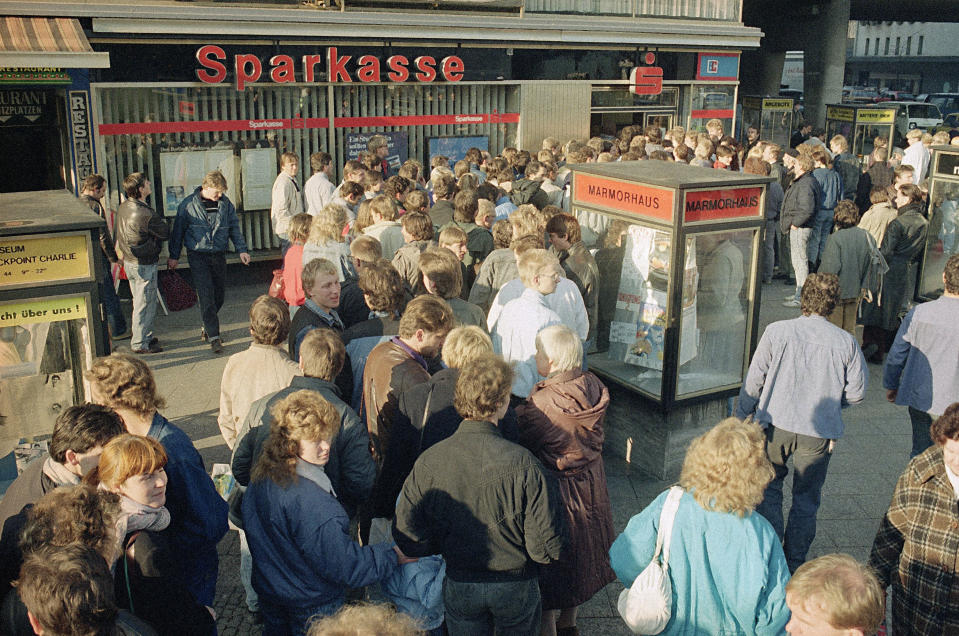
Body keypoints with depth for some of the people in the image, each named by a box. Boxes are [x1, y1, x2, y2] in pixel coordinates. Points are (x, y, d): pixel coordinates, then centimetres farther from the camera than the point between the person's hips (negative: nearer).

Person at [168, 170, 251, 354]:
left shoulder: (225, 203, 4)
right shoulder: (188, 204, -6)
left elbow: (234, 227, 12)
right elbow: (178, 230, 3)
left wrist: (242, 249, 5)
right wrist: (174, 256, 6)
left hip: (219, 255, 4)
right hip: (198, 256, -4)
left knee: (219, 293, 10)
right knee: (206, 295, -10)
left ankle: (207, 326, 32)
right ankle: (214, 337, -9)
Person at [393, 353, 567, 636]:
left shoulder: (428, 462, -18)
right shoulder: (522, 463, -24)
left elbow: (409, 540, -10)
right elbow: (548, 549, -20)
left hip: (458, 588, 2)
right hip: (516, 588, -1)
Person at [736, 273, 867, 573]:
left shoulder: (776, 332, -10)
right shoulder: (846, 342, -7)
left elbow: (754, 381, -6)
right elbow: (857, 393, 0)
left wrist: (742, 417, 7)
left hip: (775, 424, 0)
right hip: (819, 432, 1)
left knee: (769, 489, 19)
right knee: (806, 499, 16)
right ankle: (794, 562, 24)